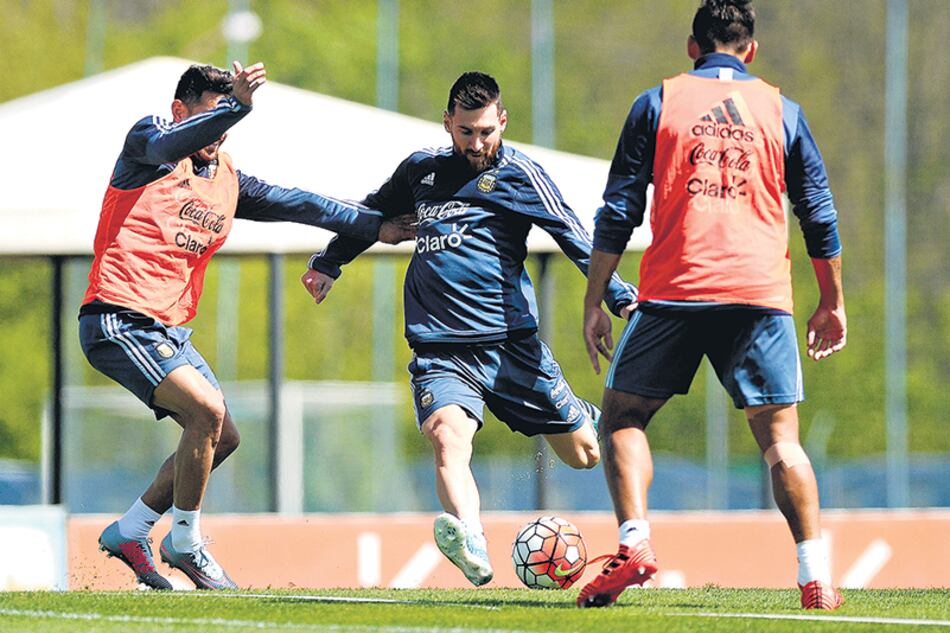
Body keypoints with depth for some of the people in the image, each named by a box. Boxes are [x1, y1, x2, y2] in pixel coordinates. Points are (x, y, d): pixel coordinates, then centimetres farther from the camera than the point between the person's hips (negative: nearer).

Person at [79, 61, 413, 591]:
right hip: (120, 321, -9)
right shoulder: (147, 145, -5)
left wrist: (373, 225, 20)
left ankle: (129, 533, 23)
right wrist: (236, 106, -44)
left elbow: (295, 204, 22)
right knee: (206, 410, -23)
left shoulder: (226, 179, 16)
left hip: (169, 329, 9)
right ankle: (185, 544, -8)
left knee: (222, 438, 11)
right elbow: (171, 143, -28)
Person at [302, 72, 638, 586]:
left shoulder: (518, 173, 1)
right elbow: (372, 215, 33)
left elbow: (577, 240, -7)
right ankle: (470, 545, -53)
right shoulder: (420, 170, 13)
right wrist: (328, 264, 32)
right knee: (447, 434, -30)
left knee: (586, 454, 7)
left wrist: (622, 299, -17)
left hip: (509, 344, -1)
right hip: (439, 348, 1)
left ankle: (596, 421, 46)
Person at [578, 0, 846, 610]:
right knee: (780, 436, 5)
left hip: (674, 288, -1)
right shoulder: (781, 110, 12)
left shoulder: (657, 103, 8)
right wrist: (832, 302, 23)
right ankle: (816, 577, -6)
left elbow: (618, 211, 5)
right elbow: (820, 215, 13)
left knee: (623, 415, 11)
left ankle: (635, 540, -9)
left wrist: (594, 302, 8)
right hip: (761, 295, 1)